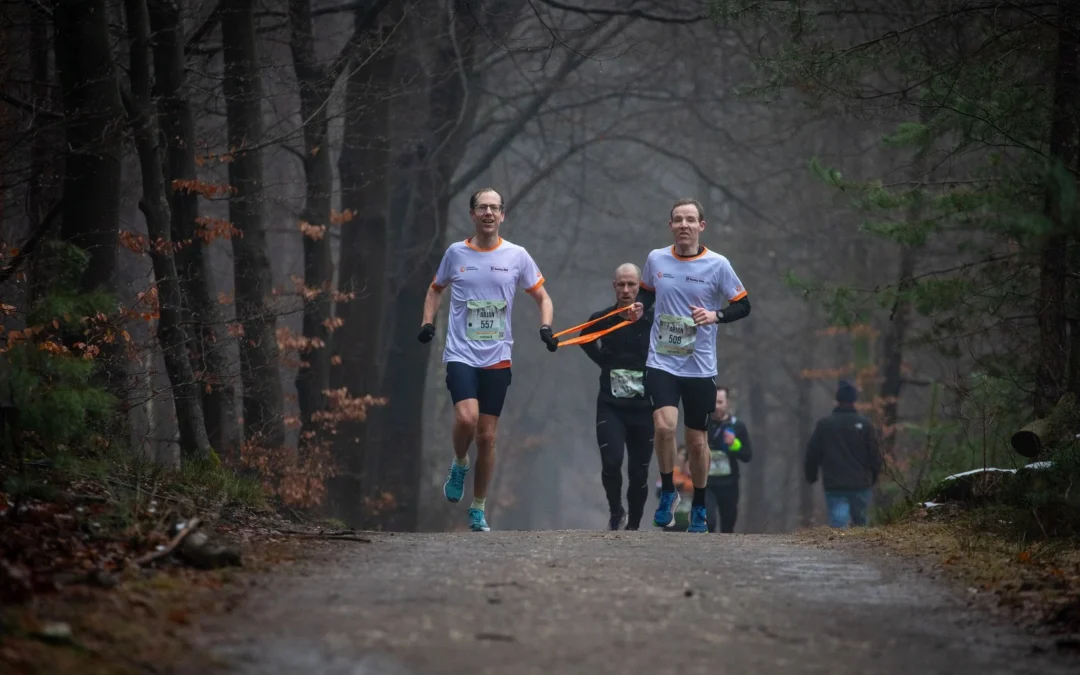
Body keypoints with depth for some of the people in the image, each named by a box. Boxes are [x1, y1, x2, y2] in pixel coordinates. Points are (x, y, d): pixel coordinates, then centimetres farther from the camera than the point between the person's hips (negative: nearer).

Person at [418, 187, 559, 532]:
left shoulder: (516, 255, 3)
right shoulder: (456, 253, 4)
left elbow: (542, 298, 11)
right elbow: (436, 289, 20)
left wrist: (545, 328, -8)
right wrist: (427, 322, 3)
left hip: (497, 359, 1)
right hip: (461, 354, -1)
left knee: (487, 436, 3)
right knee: (467, 417, -25)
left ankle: (478, 510, 17)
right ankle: (460, 464, 7)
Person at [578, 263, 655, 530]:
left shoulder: (652, 321, -6)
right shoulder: (601, 320, -2)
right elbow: (585, 340, 20)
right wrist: (606, 363, 9)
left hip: (643, 408, 0)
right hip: (610, 406, 0)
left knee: (639, 473, 4)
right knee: (611, 461, -18)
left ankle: (633, 526, 20)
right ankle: (616, 513, 6)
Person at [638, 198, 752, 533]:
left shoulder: (717, 264, -5)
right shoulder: (656, 259, 3)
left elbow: (743, 306, 0)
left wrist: (716, 315, -18)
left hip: (700, 367, -1)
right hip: (661, 363, 1)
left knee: (696, 439, 7)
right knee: (664, 426, -20)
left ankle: (699, 509, 25)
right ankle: (667, 492, 2)